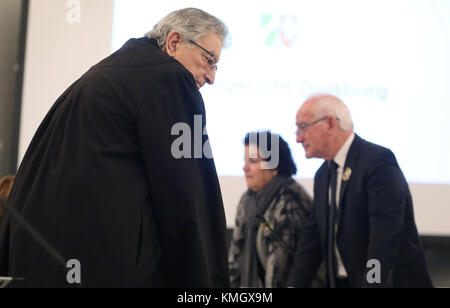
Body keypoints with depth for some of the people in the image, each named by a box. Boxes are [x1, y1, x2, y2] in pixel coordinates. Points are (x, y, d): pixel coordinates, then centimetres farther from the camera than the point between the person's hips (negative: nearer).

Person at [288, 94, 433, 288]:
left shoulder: (378, 161, -17)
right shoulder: (323, 175, 11)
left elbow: (384, 237, -24)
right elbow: (313, 236, 10)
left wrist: (373, 281, -28)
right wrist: (295, 285, 1)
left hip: (392, 281, -7)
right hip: (341, 282, 7)